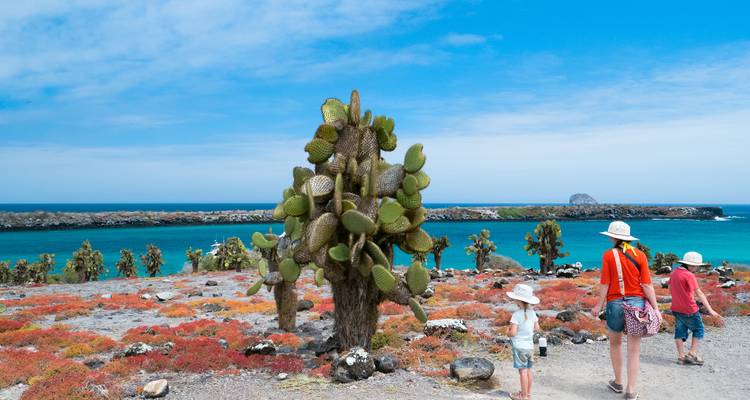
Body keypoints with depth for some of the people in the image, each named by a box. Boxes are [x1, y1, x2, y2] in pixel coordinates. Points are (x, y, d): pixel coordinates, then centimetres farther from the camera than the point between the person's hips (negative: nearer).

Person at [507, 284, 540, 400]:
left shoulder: (517, 314, -19)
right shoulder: (532, 312, 1)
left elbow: (512, 332, -23)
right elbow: (537, 328, 9)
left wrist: (508, 334, -2)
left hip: (519, 346, -7)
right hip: (530, 345, 7)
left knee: (523, 371, 1)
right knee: (528, 370, 16)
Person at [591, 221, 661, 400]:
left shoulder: (609, 255, -6)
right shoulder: (640, 255, -2)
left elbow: (604, 284, -6)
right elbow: (646, 284, -4)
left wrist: (599, 305, 3)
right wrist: (655, 308, 1)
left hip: (615, 303, -1)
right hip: (637, 303, 1)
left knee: (615, 344, 20)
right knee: (634, 350, 7)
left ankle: (618, 382, 31)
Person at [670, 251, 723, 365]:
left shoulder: (674, 272, 5)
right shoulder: (689, 275, -19)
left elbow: (670, 290, 16)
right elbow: (699, 293, -24)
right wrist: (710, 310, -26)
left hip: (676, 308, 7)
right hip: (689, 310, -7)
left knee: (680, 331, 12)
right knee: (698, 330, 11)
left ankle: (681, 356, 14)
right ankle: (692, 354, 6)